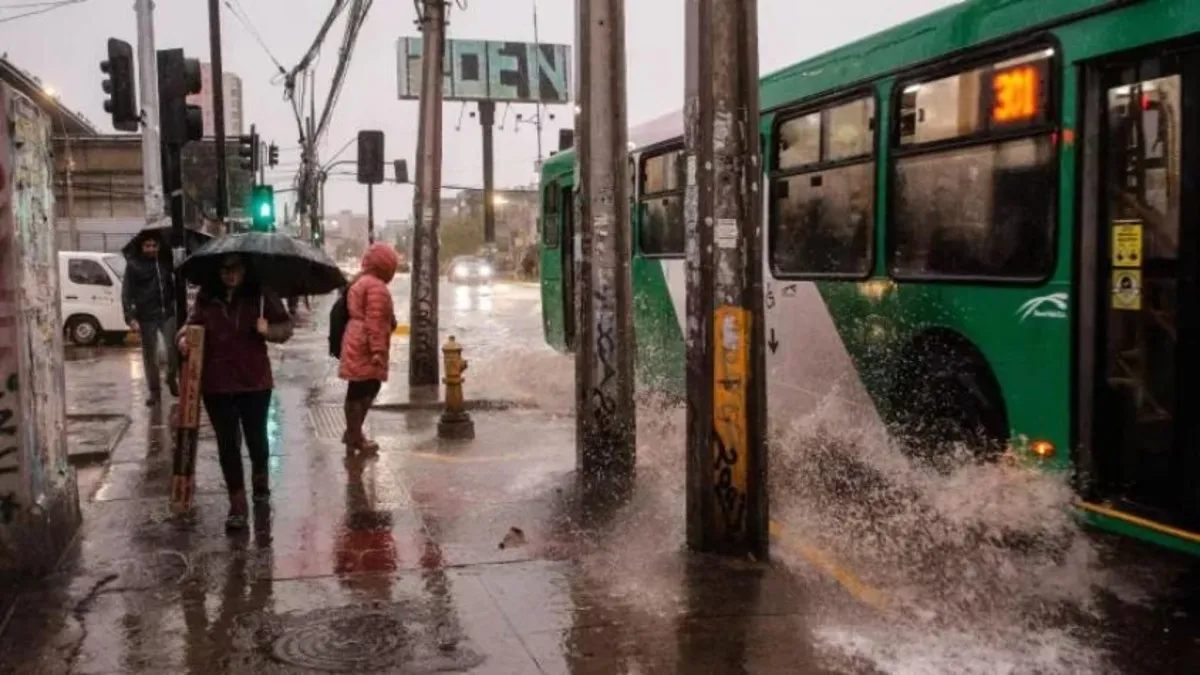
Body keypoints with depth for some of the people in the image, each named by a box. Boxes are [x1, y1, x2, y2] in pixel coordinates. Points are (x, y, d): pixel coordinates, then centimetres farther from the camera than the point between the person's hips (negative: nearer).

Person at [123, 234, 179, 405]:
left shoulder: (164, 262, 7)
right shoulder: (133, 265, -3)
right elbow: (126, 293, -6)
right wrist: (131, 318, -15)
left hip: (167, 314, 2)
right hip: (146, 317, -2)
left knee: (175, 348, -7)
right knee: (150, 355, 6)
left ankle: (171, 378, 20)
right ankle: (154, 390, 18)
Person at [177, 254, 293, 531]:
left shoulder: (261, 295, -8)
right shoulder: (206, 297, -2)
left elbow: (286, 325, -5)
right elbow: (194, 323, 11)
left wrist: (269, 330, -25)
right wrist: (184, 337, -10)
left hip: (255, 380, -1)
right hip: (216, 383, 1)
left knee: (256, 436, 13)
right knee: (227, 443, 4)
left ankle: (260, 478, 45)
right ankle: (237, 504, 12)